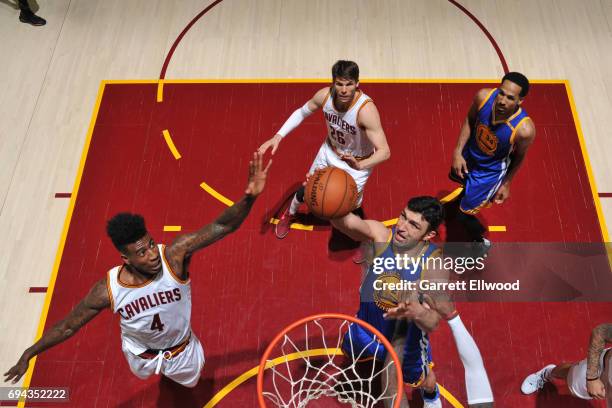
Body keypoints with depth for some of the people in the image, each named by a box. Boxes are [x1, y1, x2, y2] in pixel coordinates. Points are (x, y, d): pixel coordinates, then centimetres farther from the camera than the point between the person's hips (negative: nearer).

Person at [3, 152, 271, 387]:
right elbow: (68, 326, -17)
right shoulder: (108, 289, -34)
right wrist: (29, 354, -10)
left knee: (190, 381, 32)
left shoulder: (175, 254, -39)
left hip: (182, 349, 0)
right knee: (145, 372, 37)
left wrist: (249, 197, -68)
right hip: (141, 354, 1)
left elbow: (222, 226, -50)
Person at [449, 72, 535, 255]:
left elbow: (518, 158, -16)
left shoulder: (524, 129, -39)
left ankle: (481, 244, 38)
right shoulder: (483, 96, -32)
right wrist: (458, 151, -13)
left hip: (491, 171, -5)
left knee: (464, 214, 4)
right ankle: (469, 194, 74)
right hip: (469, 155, 5)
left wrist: (506, 184, -2)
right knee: (458, 175, 36)